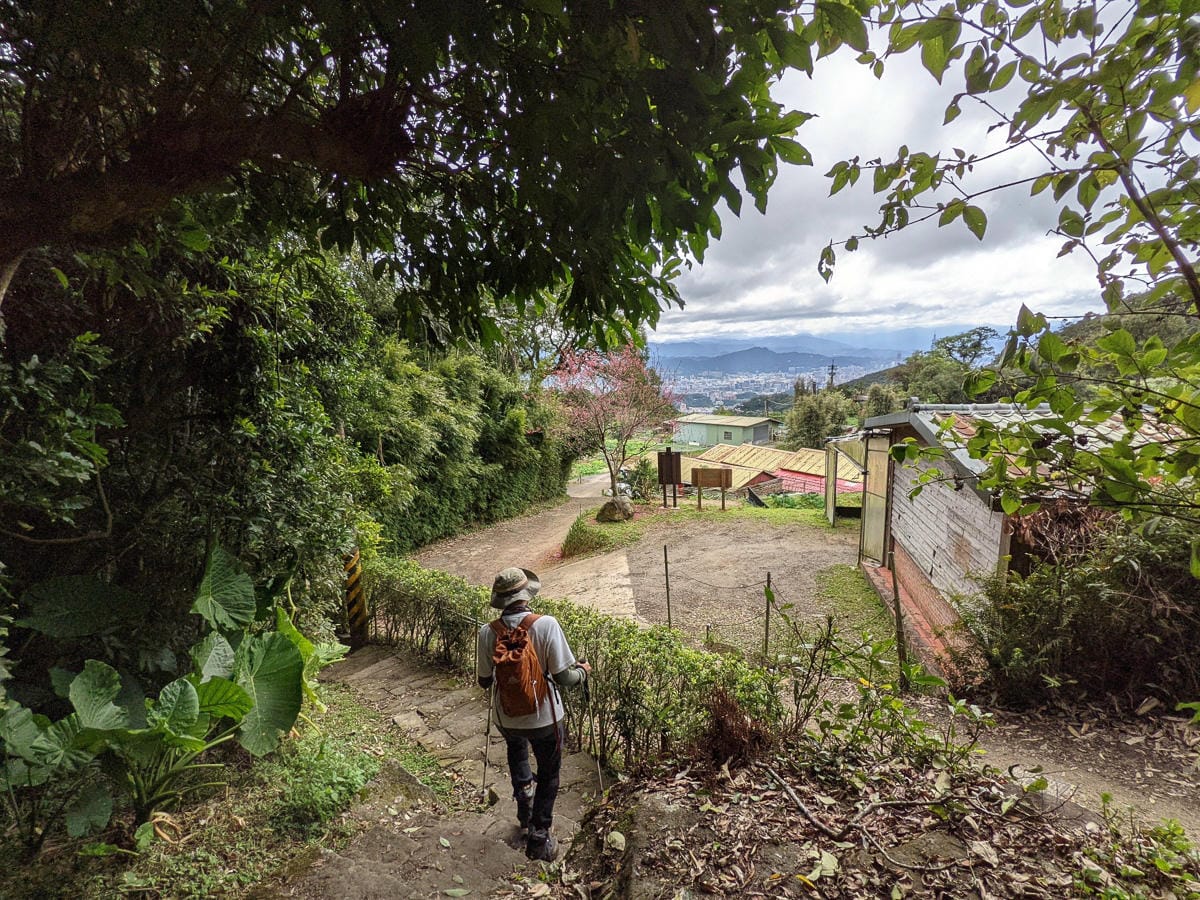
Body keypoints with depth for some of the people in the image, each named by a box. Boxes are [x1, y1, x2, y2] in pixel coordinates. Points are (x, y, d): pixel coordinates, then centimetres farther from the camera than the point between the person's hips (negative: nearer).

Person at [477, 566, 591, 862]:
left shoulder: (488, 632, -14)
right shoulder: (546, 624, -25)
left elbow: (484, 681, -2)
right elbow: (563, 677, -22)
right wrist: (582, 671, -1)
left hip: (506, 718, 4)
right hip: (544, 718, -3)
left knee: (517, 749, 36)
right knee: (548, 775, 21)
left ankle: (525, 812, 43)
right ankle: (538, 840, 28)